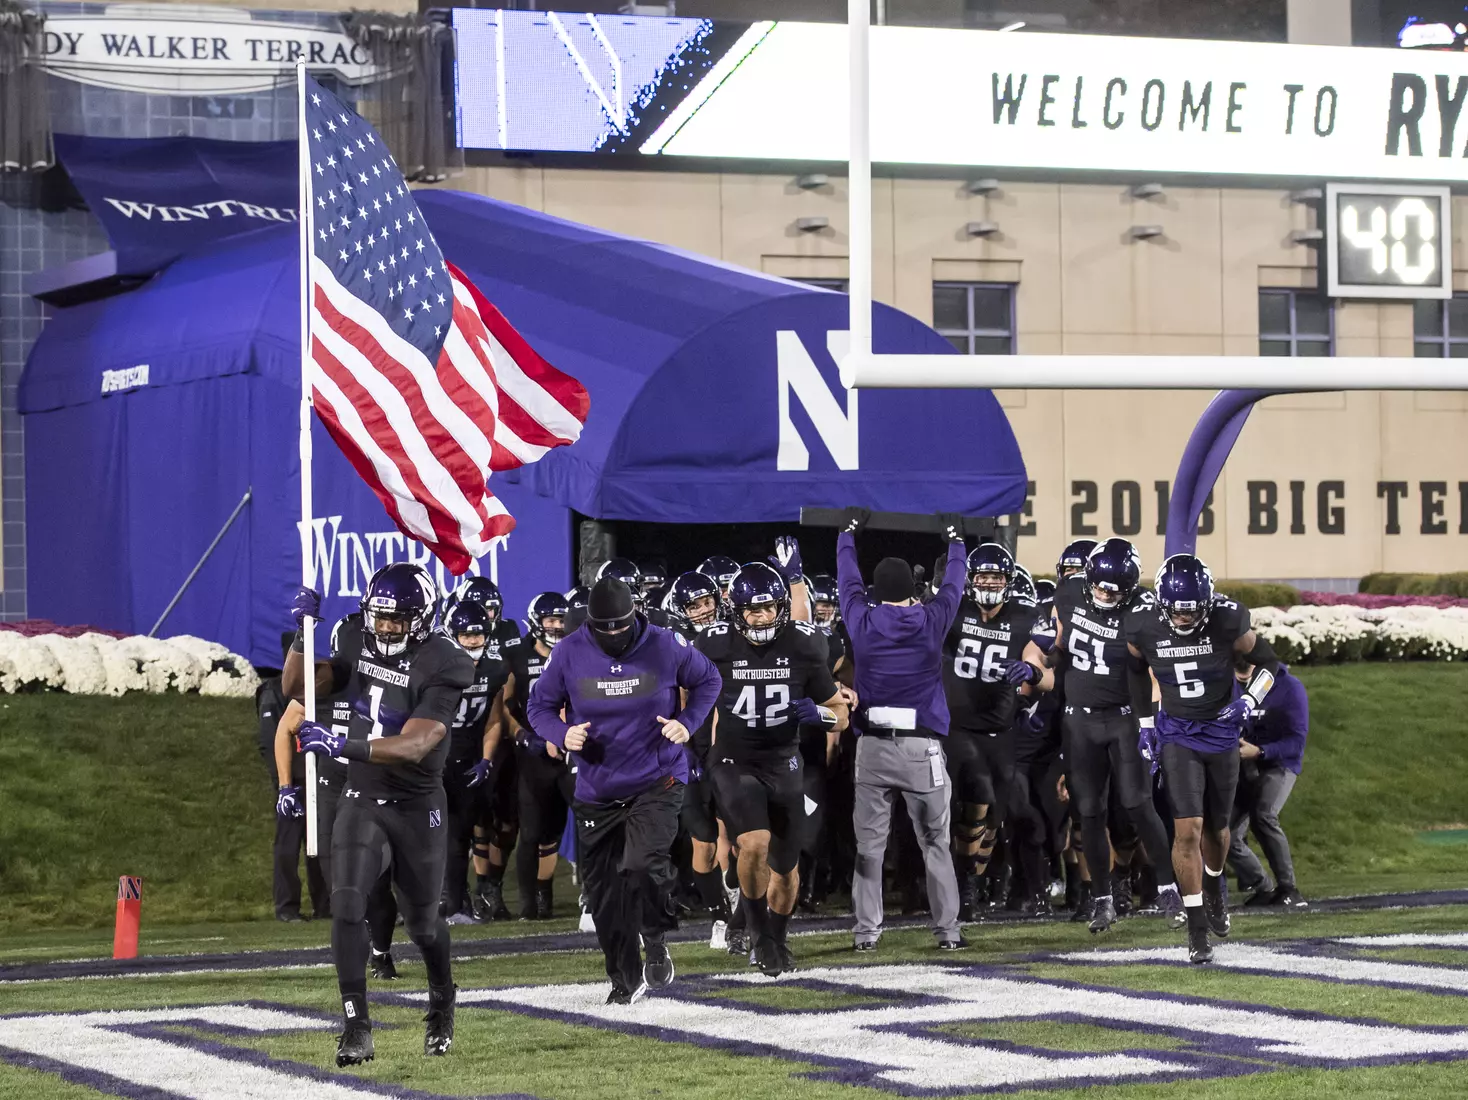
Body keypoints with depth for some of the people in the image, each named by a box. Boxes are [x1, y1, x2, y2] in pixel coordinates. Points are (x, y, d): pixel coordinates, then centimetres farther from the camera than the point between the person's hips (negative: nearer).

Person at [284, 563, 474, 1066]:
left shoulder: (441, 669, -19)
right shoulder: (360, 646, 0)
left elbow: (414, 746, -30)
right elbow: (296, 688, 7)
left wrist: (342, 745, -41)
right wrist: (302, 630, -9)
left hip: (416, 807, -3)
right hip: (362, 799, 3)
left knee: (422, 920, 11)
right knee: (347, 905, -16)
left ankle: (442, 1007, 41)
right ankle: (356, 1027, -13)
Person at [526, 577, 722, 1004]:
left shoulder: (665, 647, -9)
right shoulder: (569, 652, -8)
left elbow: (707, 680, 8)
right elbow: (540, 705, 3)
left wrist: (687, 722, -8)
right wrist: (562, 734, -17)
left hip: (656, 782, -3)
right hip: (596, 791, 3)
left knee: (643, 865, -24)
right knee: (603, 891, 7)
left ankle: (655, 941, 7)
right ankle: (626, 980, 26)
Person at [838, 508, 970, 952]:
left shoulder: (862, 623, -1)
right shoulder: (931, 622, -3)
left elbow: (848, 582, 17)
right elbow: (953, 585, 16)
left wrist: (849, 532, 33)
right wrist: (955, 538, 33)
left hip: (872, 746, 1)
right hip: (922, 746, -1)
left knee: (869, 845, 5)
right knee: (935, 843, 5)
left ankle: (866, 931, 4)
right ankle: (947, 930, 6)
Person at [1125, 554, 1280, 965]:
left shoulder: (1228, 623, -19)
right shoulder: (1143, 627, -15)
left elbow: (1269, 662, -4)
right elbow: (1136, 671, 7)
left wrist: (1248, 701, -20)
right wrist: (1145, 726, 7)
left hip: (1222, 731, 0)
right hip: (1177, 735, 0)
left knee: (1216, 827, 15)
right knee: (1187, 829, -12)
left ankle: (1214, 886, 48)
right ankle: (1197, 929, -6)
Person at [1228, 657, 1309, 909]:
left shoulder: (1289, 689, -12)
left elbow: (1296, 742, -15)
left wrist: (1258, 752, -27)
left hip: (1278, 764, -5)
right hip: (1242, 768, 5)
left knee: (1263, 816, -31)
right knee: (1228, 837, -5)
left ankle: (1288, 890, -23)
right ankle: (1263, 890, 15)